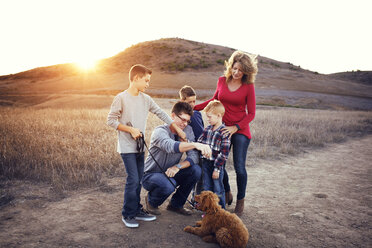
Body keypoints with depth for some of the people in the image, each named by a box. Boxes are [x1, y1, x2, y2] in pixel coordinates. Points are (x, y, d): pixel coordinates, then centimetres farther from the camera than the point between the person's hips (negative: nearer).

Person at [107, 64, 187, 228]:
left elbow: (161, 114, 11)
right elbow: (111, 120, -8)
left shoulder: (146, 99, 8)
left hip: (140, 146, 6)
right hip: (127, 147, -6)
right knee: (133, 179, -7)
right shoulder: (121, 98, -10)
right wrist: (131, 130, -15)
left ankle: (137, 211, 24)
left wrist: (177, 128, 7)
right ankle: (128, 214, 10)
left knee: (138, 179, 11)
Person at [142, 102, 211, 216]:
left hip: (171, 173, 6)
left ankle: (176, 204, 2)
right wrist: (195, 144, -59)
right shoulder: (160, 131, -23)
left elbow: (193, 156, -13)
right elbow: (171, 146, -46)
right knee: (169, 185, -36)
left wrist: (178, 166, -29)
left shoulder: (188, 130, -5)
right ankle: (151, 201, 2)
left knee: (196, 170, -18)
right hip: (151, 175, -5)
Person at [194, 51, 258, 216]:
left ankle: (240, 200, 19)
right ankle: (227, 194, 30)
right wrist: (194, 108, 16)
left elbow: (251, 114, -6)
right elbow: (215, 100, 19)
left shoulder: (248, 87, -8)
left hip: (240, 130, -3)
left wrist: (236, 127, -19)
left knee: (239, 167, -4)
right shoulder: (222, 81, 3)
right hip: (222, 128, 4)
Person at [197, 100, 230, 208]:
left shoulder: (224, 132, -15)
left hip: (217, 165, -6)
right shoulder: (207, 129, 5)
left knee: (218, 191, 7)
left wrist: (217, 169, -16)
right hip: (205, 163, 6)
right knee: (207, 189, 13)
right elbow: (199, 142, 14)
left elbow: (224, 153, -16)